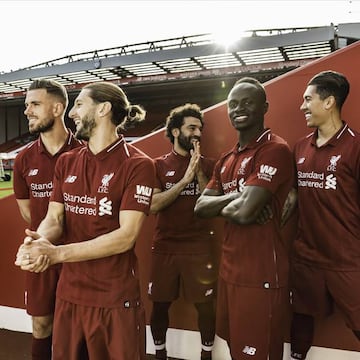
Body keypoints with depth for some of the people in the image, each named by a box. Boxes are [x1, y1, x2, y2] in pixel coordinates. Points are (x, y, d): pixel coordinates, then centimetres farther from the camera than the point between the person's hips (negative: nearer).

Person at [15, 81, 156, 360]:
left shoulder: (137, 164, -13)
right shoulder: (66, 162, 8)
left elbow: (126, 236, -19)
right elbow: (54, 218, 2)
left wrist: (56, 253, -22)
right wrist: (38, 242, -21)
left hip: (115, 298, -5)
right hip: (68, 293, 6)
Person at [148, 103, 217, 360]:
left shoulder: (208, 165, 3)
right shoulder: (159, 165, 2)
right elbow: (153, 205, -11)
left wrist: (199, 173, -15)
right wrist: (185, 179, -18)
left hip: (200, 248, 0)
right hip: (165, 247, 1)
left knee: (205, 304, 7)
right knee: (160, 304, 11)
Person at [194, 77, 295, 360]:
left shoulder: (275, 150, -16)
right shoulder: (227, 159, 12)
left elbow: (245, 211, -26)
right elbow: (200, 207, 5)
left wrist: (221, 206, -4)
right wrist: (235, 197, -12)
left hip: (262, 274, -8)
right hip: (229, 269, 8)